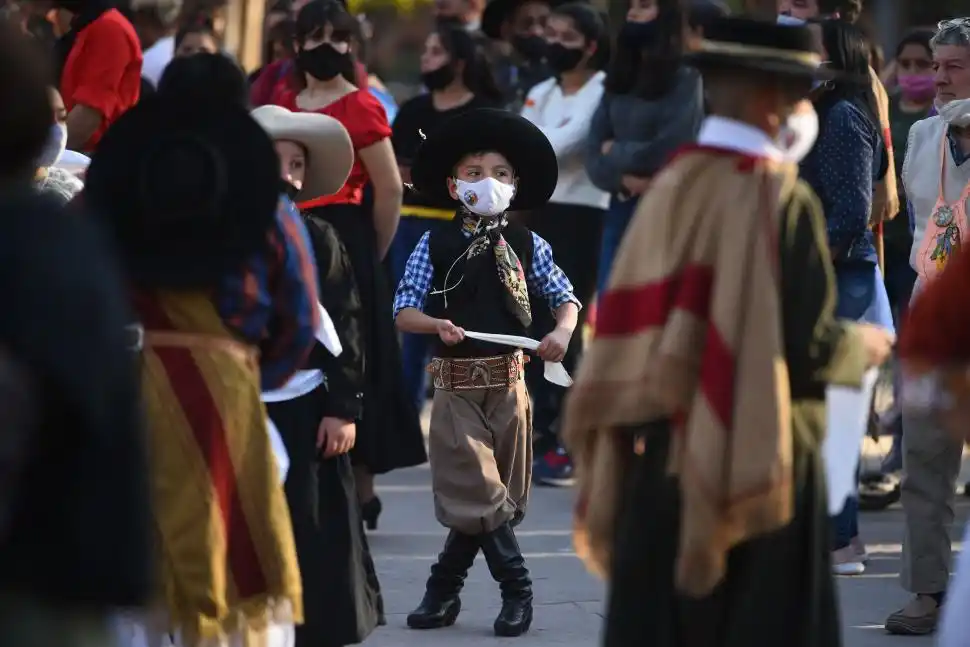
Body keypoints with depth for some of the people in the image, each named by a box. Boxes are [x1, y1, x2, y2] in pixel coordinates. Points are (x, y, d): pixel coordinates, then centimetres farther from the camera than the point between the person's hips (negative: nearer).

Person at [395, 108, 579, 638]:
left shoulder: (526, 246, 4)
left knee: (485, 495, 6)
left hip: (507, 380, 2)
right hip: (455, 384, -2)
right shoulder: (434, 246, 0)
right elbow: (404, 311, -2)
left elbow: (565, 298, 8)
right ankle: (516, 589, 2)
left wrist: (563, 331, -13)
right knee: (476, 493, -7)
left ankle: (443, 589, 16)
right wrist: (436, 325, -22)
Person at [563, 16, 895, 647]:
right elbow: (809, 345, -17)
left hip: (659, 454, 6)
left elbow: (628, 321, 5)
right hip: (754, 459, -6)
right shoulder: (783, 199, -15)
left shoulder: (672, 186, 2)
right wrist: (863, 346, 4)